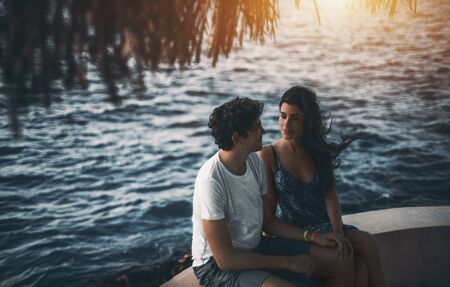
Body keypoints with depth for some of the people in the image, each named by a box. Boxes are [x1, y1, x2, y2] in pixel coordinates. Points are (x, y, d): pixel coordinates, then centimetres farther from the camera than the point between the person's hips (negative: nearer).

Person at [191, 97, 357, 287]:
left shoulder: (254, 161, -1)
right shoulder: (211, 180, -26)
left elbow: (267, 221, 11)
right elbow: (225, 259, -24)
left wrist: (314, 236, 0)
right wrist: (287, 262, -18)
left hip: (255, 247, 8)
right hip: (217, 264, -8)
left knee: (343, 261, 0)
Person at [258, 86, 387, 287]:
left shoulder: (319, 151, 9)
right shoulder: (267, 156, -5)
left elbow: (330, 196, 0)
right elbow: (268, 216, -6)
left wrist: (338, 232, -17)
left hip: (325, 226, 5)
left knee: (366, 242, -25)